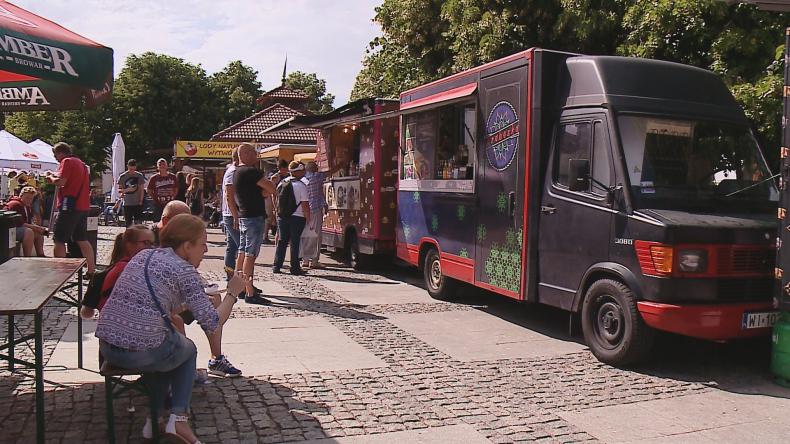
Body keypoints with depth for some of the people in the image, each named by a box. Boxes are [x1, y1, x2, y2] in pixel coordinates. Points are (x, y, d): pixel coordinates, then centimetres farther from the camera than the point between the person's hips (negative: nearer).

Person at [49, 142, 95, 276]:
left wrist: (51, 178, 1)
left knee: (59, 240, -3)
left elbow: (60, 182, -17)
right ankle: (91, 271, 12)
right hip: (83, 206, 9)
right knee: (82, 240, 13)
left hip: (70, 206, -9)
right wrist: (56, 178, 17)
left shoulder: (67, 161, -7)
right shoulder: (80, 163, 20)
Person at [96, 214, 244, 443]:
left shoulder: (143, 255, 13)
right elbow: (212, 323, -11)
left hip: (107, 347, 6)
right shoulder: (185, 271, -8)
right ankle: (178, 417, 11)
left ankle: (155, 418, 27)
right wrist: (232, 293, 3)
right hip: (143, 353, -6)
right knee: (188, 349, 26)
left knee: (165, 347, 34)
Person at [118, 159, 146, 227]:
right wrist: (126, 190, -17)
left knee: (138, 222, -5)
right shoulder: (122, 177, 2)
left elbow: (141, 189, 7)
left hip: (137, 203, 0)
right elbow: (119, 189, 4)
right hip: (127, 203, 0)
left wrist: (141, 200, -2)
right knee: (128, 223, 4)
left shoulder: (139, 176, 4)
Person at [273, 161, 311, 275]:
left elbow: (277, 200, 15)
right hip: (297, 217, -6)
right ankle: (295, 268, 4)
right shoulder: (301, 185, -12)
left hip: (281, 217, 6)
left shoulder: (281, 183, 8)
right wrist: (308, 219, -9)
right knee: (294, 242, 1)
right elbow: (305, 204, -15)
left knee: (282, 241, 13)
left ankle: (276, 266, 12)